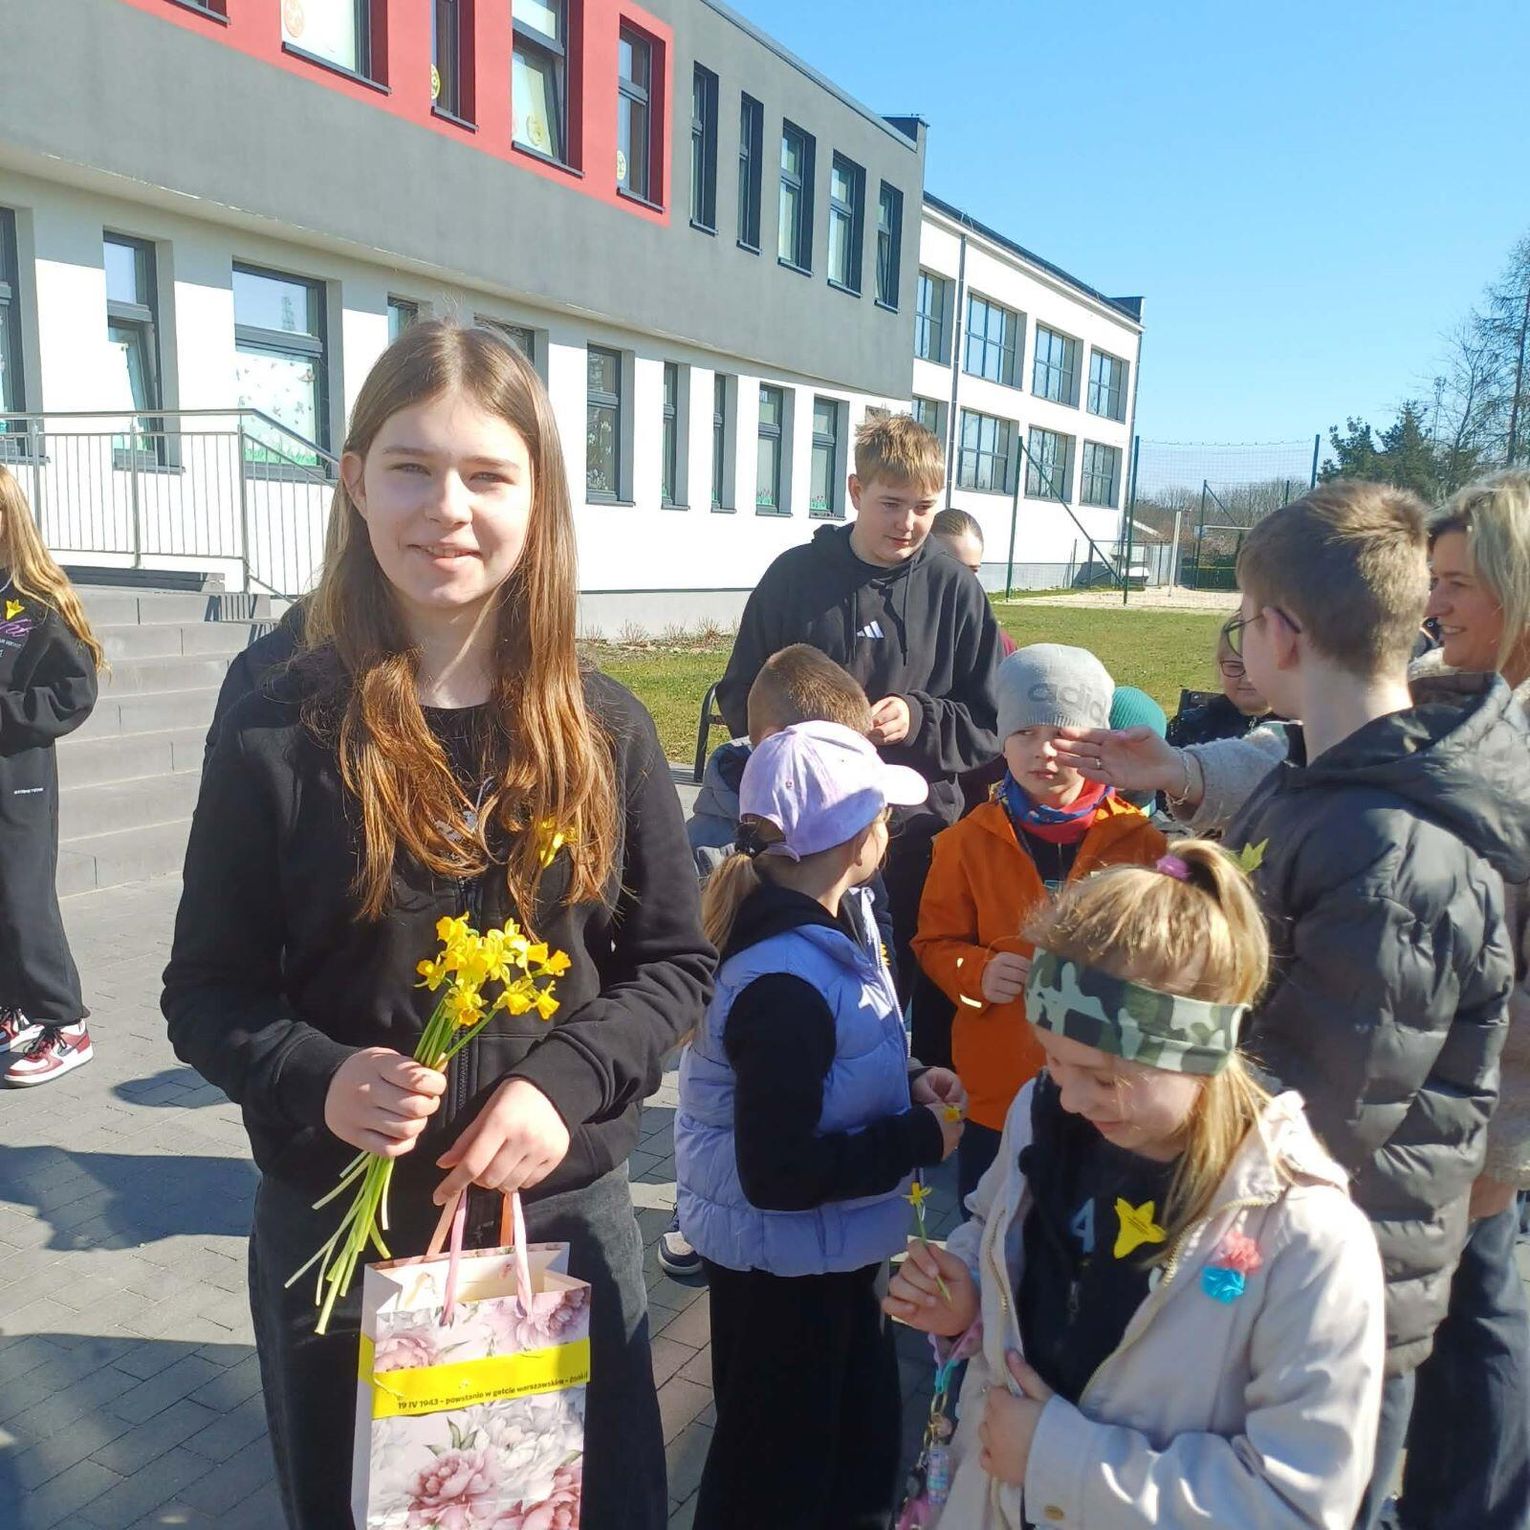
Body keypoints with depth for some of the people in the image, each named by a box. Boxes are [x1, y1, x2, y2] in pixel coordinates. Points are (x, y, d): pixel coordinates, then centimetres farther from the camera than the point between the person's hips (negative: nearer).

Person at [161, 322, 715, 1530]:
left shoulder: (602, 727, -6)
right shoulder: (279, 733, -10)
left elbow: (677, 963, -1)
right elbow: (206, 992, -3)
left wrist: (567, 1079, -18)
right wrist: (315, 1079, -22)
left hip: (566, 1212, 2)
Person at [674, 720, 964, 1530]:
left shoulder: (807, 931, 0)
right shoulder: (787, 983, -31)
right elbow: (779, 1173, -29)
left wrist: (906, 1087, -2)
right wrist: (920, 1138, -20)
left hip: (824, 1253, 9)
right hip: (786, 1266, -9)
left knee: (857, 1442, 28)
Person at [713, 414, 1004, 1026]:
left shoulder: (955, 589, 1)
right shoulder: (795, 575, -1)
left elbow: (991, 723, 2)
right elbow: (740, 699, 3)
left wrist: (919, 720, -15)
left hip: (918, 832, 0)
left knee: (908, 991, 10)